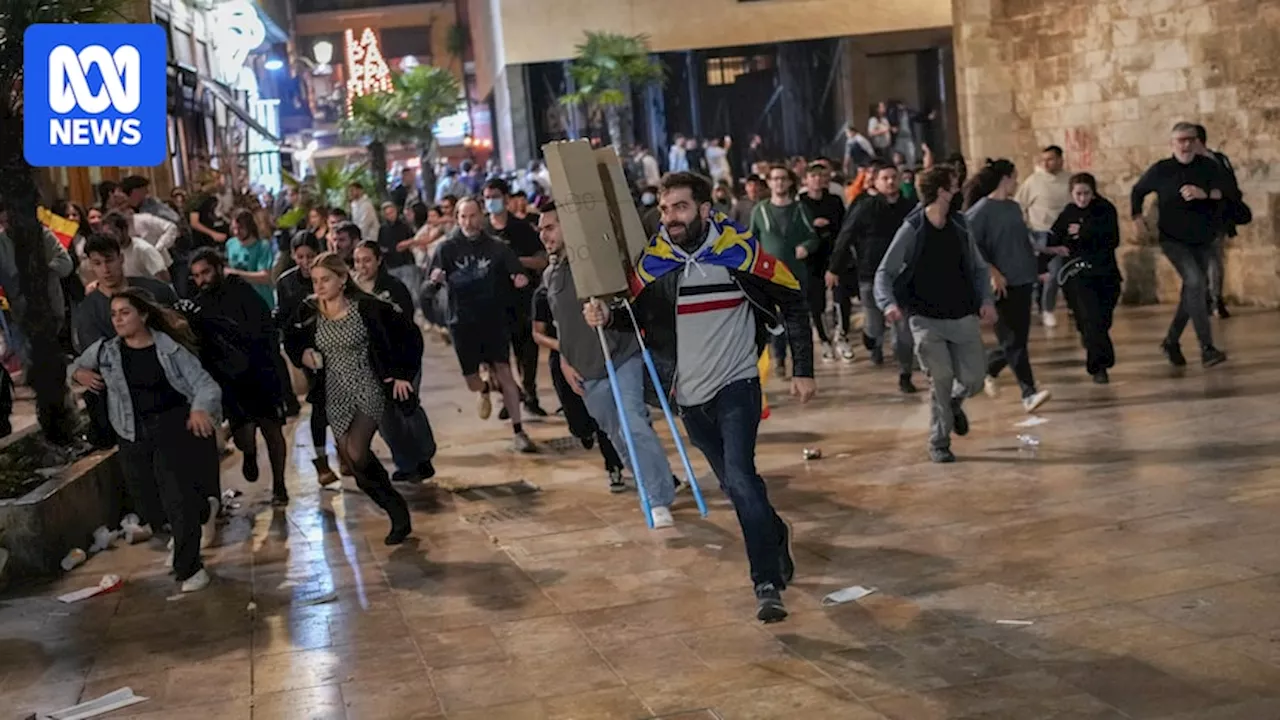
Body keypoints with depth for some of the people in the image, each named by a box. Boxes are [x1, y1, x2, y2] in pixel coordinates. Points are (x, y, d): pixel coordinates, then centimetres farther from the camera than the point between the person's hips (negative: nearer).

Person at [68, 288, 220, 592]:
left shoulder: (170, 348, -4)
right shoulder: (105, 350, 7)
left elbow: (205, 384, -8)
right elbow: (74, 366, 26)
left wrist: (201, 409, -30)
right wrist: (79, 373, 1)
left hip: (174, 426, -5)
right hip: (134, 436, 5)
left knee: (176, 497, -16)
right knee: (151, 511, 10)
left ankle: (190, 568, 5)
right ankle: (203, 510, 42)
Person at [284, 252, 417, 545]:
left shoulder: (367, 307, -11)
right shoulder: (308, 313, 0)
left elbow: (410, 335, -4)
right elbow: (292, 341, 20)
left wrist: (402, 374, -8)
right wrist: (303, 355, -2)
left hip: (369, 389, -5)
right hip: (336, 395, 5)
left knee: (356, 454, -21)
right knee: (355, 464, 4)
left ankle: (399, 512, -3)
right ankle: (398, 514, 21)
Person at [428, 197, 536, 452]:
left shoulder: (497, 247, 0)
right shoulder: (447, 248, -1)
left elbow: (519, 273, 1)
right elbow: (432, 286, -3)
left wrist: (521, 279, -23)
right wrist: (435, 280, -27)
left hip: (494, 318, 0)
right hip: (463, 323, 1)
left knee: (504, 372, -11)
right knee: (472, 382, 6)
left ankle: (518, 432, -6)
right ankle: (486, 389, 44)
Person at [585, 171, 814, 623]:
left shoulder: (738, 251, -12)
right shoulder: (652, 260, -4)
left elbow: (793, 302, -3)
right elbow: (639, 317, 9)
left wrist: (803, 370, -4)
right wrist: (608, 317, -14)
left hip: (736, 384, -4)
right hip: (690, 395, 4)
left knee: (739, 477, -19)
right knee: (733, 481, 16)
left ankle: (768, 585, -12)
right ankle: (776, 537, 43)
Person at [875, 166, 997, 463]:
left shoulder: (959, 226, 5)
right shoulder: (912, 229, -9)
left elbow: (978, 267, 14)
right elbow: (884, 272, -7)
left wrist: (986, 299, -2)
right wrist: (889, 304, -25)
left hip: (964, 318, 4)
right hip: (927, 320, -4)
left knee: (973, 377, -1)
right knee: (941, 378, -10)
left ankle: (955, 403, 36)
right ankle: (939, 443, 9)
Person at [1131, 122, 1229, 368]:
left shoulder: (1209, 167, -2)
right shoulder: (1161, 170, -3)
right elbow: (1137, 191, 13)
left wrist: (1204, 194, -30)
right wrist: (1137, 218, 1)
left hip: (1202, 241, 3)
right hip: (1174, 239, -3)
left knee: (1193, 292, 11)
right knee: (1195, 283, -22)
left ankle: (1172, 341, 32)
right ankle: (1206, 349, -25)